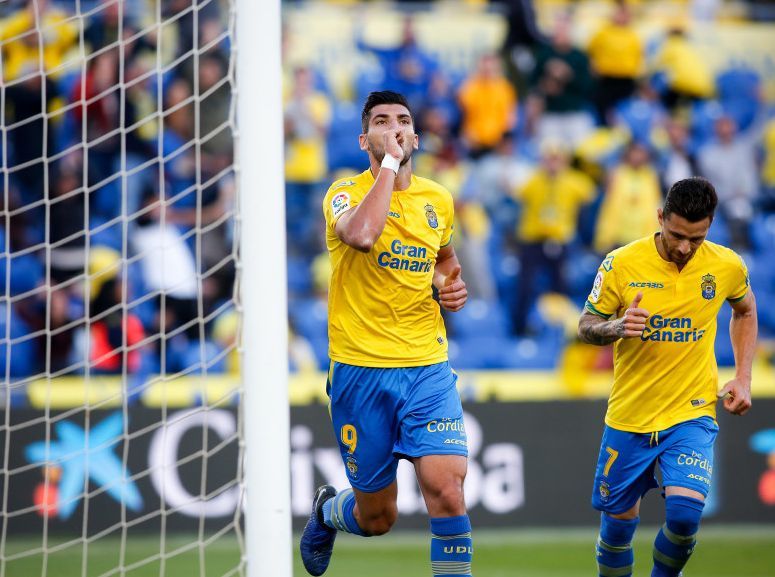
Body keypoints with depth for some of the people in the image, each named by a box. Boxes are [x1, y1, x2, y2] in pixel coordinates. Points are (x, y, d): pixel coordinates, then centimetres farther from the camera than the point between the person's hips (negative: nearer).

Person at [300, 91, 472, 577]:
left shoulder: (438, 199, 9)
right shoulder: (346, 193, -6)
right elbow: (360, 234, -31)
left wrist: (453, 285, 8)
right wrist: (389, 164, -22)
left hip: (428, 366, 3)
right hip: (361, 370, -3)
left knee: (447, 487, -19)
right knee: (377, 518, 9)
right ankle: (328, 510, 44)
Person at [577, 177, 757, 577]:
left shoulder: (727, 267, -5)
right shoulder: (621, 265, -10)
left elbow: (745, 311, 17)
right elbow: (586, 328, 0)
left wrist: (742, 378, 7)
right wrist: (617, 327, -23)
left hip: (692, 413, 0)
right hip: (629, 416, 0)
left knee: (684, 512, -20)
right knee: (618, 520, 7)